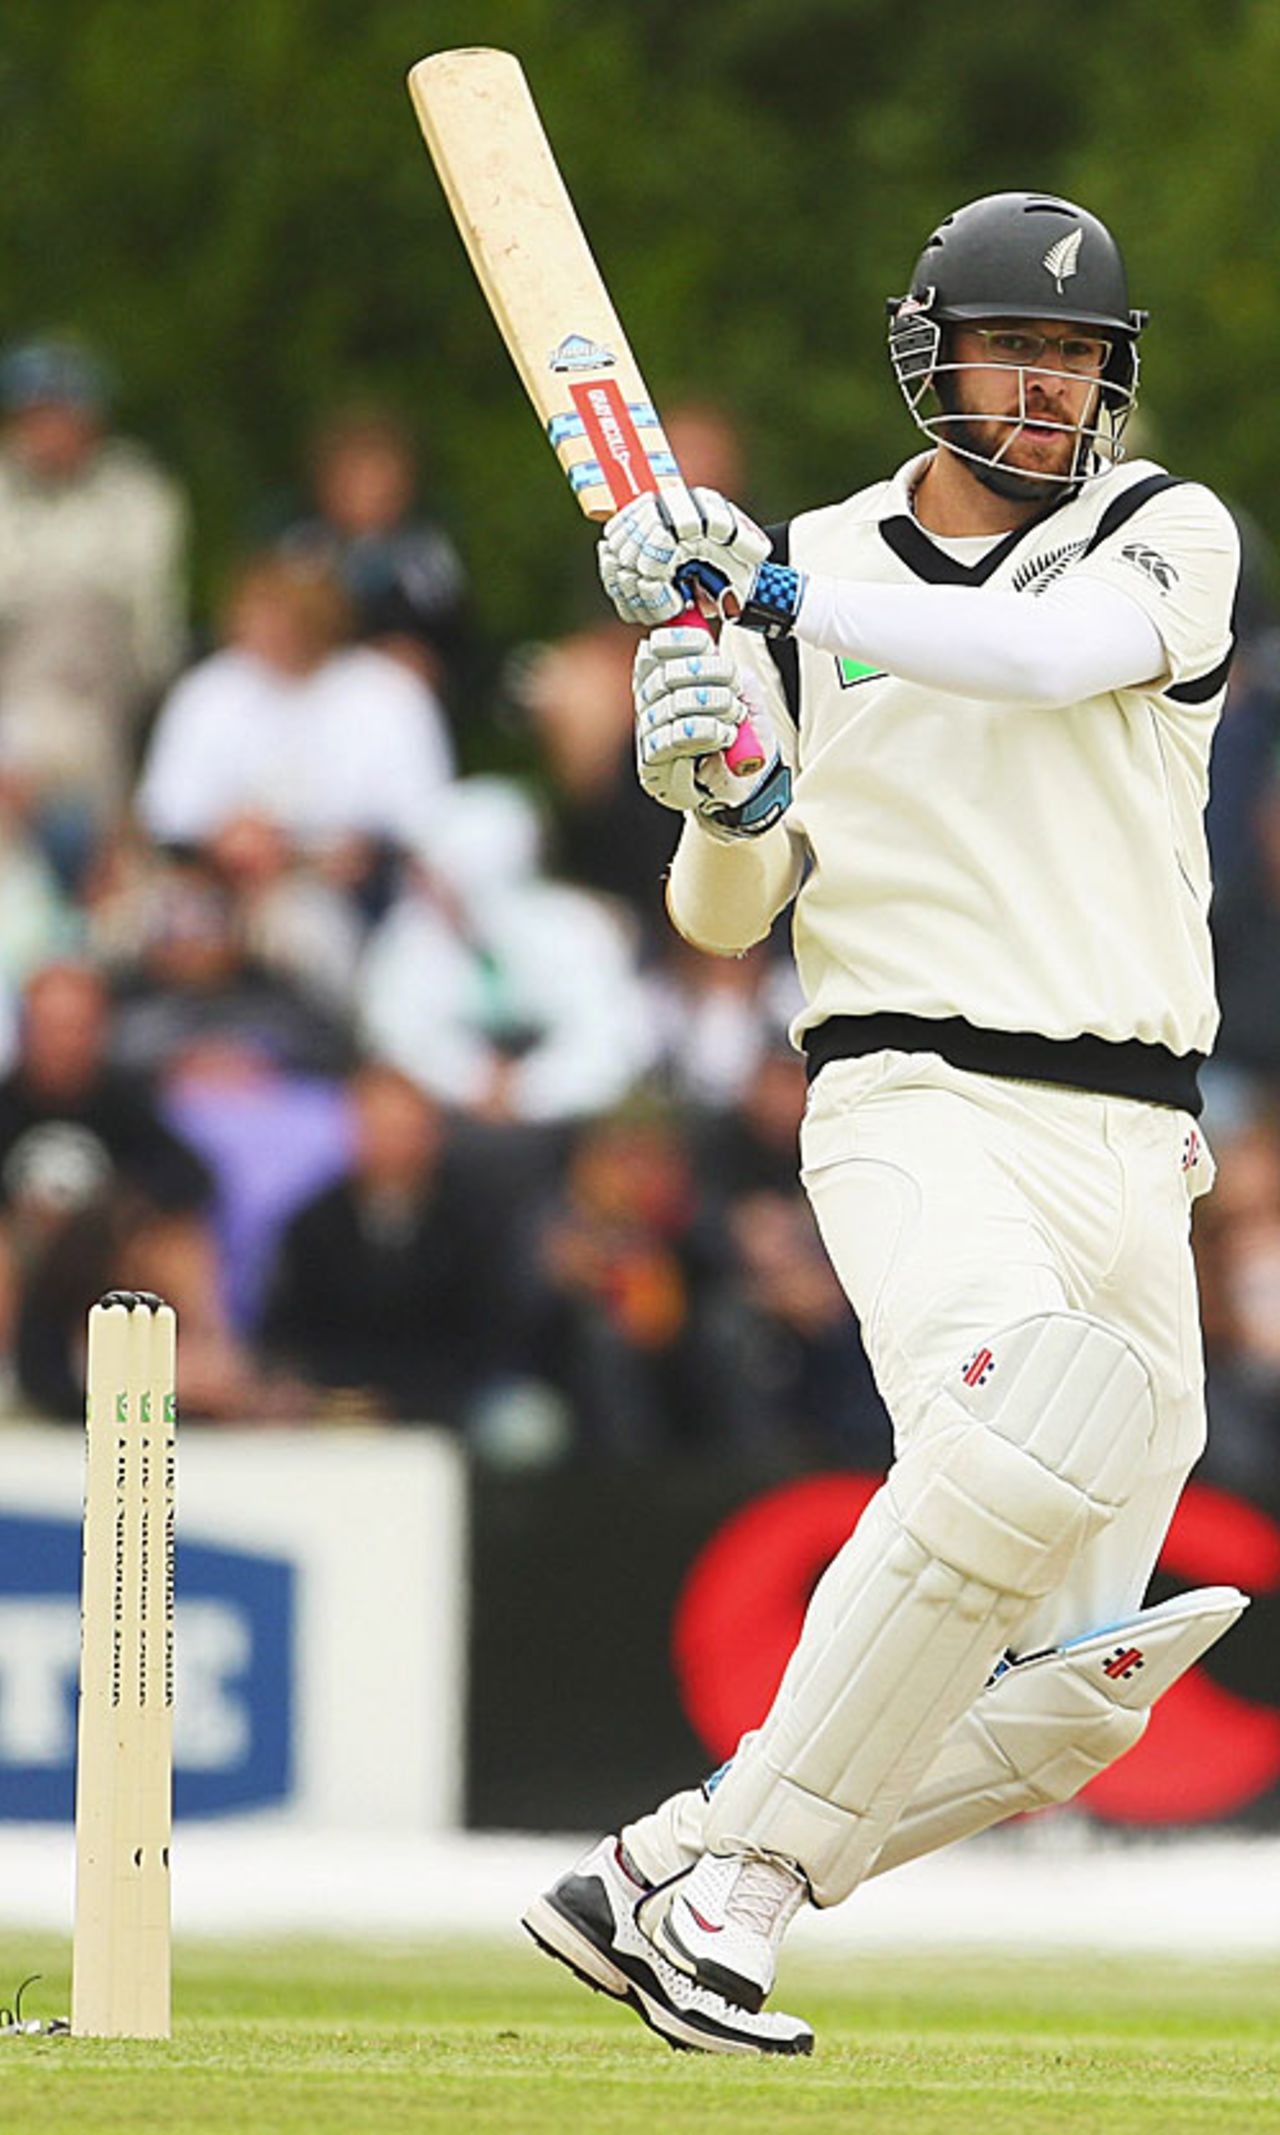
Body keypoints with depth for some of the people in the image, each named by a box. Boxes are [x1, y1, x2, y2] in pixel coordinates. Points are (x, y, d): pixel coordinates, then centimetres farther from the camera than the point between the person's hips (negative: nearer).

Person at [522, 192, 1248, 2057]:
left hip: (1133, 1150, 3)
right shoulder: (807, 576, 10)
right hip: (917, 1109, -3)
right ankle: (735, 1873, -27)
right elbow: (725, 917, 10)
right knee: (1019, 1435, -33)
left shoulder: (1167, 534, 6)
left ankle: (656, 1885, 12)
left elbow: (1058, 652, -18)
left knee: (1072, 1694, -1)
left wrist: (776, 587, -27)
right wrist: (731, 801, -13)